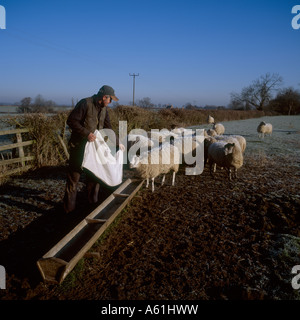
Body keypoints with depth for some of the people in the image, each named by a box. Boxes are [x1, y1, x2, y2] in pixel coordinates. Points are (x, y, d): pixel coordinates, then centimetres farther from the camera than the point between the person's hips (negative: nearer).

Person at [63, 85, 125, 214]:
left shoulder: (103, 108, 8)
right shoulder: (85, 103, -16)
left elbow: (108, 127, 16)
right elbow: (71, 121, -20)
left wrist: (118, 143, 14)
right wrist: (86, 133, -25)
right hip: (79, 146, -7)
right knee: (74, 176, 0)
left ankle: (93, 202, 28)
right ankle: (69, 208, 11)